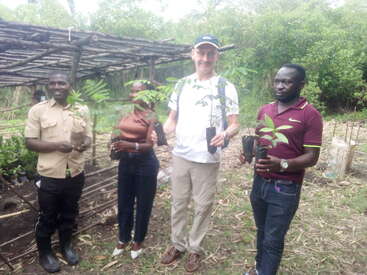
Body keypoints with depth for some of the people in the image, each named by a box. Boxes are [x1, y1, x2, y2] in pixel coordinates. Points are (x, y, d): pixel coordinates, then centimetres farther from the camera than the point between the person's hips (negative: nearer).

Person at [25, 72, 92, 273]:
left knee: (69, 214, 20)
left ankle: (66, 245, 42)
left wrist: (84, 145, -16)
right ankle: (45, 253, 35)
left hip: (75, 173, 3)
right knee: (47, 217, 13)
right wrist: (56, 145, -23)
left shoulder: (82, 109, 3)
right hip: (50, 175, -2)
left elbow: (88, 136, 8)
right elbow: (30, 142, -7)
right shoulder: (37, 110, -6)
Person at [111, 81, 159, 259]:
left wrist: (133, 145, -33)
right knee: (124, 202, 14)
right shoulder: (126, 115, 8)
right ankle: (123, 239, 33)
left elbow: (149, 145, -17)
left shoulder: (151, 116, -10)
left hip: (145, 164, -5)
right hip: (126, 162, 6)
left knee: (143, 204, 8)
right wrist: (117, 144, -2)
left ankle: (138, 241, 28)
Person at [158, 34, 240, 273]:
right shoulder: (182, 85, 6)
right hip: (180, 155, 4)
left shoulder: (226, 88, -5)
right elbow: (172, 119, 10)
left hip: (207, 159, -3)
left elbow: (235, 125, -7)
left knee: (203, 206, 10)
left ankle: (195, 248, 30)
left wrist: (226, 134, -29)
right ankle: (178, 244, 34)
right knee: (179, 202, 15)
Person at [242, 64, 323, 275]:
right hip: (259, 182, 6)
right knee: (262, 232, 22)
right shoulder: (265, 110, 6)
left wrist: (282, 164, -30)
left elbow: (311, 157, -13)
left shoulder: (310, 115, -12)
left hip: (285, 189, -6)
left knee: (273, 240, 6)